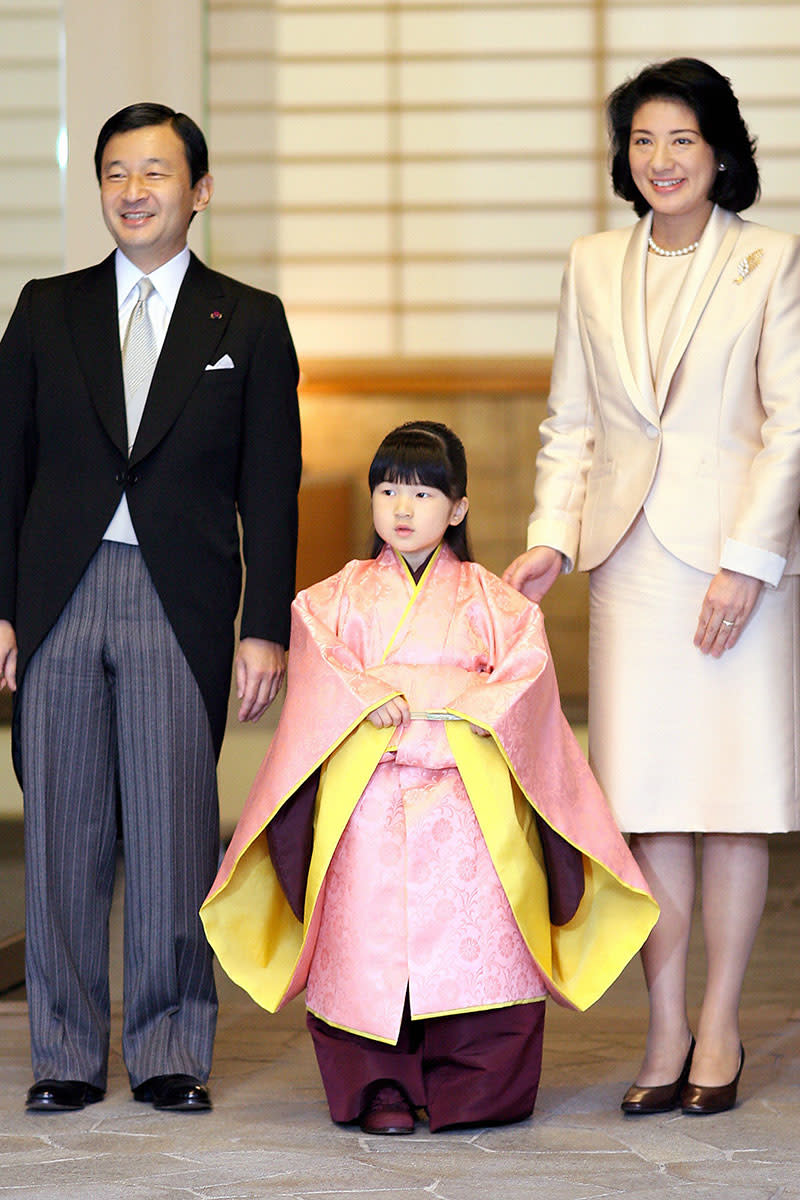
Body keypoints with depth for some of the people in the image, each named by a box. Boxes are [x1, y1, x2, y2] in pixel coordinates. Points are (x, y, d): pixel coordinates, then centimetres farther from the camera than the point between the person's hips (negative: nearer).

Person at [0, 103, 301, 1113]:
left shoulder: (248, 321, 8)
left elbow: (271, 490, 5)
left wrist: (265, 626, -3)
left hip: (181, 604, -1)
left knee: (176, 833, -2)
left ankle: (170, 1053, 8)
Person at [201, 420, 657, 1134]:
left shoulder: (487, 598, 13)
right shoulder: (345, 594, 15)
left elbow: (527, 662, 3)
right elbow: (315, 656, 1)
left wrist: (481, 707, -13)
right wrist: (369, 695, -15)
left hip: (471, 786, 0)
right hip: (366, 786, 1)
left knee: (473, 920, -14)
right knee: (368, 930, -13)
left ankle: (476, 1089, -5)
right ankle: (379, 1086, -4)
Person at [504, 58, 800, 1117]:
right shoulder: (595, 266, 12)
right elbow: (571, 422, 13)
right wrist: (551, 536, 0)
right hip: (633, 554, 3)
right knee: (647, 797, 1)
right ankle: (666, 1029, 7)